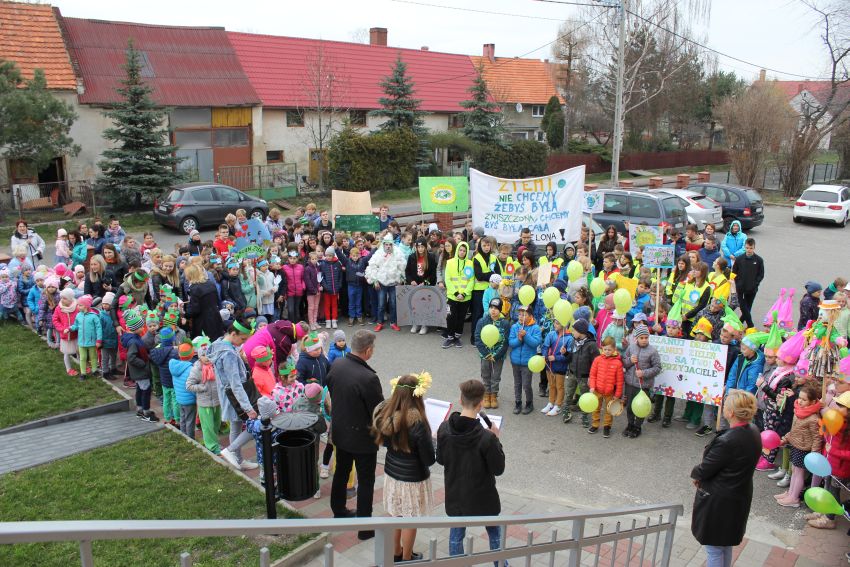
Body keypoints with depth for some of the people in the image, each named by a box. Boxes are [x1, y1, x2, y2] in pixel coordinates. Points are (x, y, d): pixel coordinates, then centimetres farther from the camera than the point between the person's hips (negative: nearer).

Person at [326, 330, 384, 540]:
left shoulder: (337, 365, -10)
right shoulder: (368, 378, -32)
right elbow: (379, 411, -23)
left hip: (340, 432, 7)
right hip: (362, 437, -7)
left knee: (341, 473, 25)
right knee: (365, 482, 10)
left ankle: (338, 511, 44)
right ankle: (364, 527, 21)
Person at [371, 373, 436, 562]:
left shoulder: (384, 414, -12)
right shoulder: (417, 423, -29)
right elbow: (429, 460, -20)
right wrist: (430, 443, -3)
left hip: (391, 474, 6)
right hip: (413, 479, -5)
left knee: (394, 515, 23)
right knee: (410, 520, 15)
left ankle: (396, 552, 42)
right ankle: (406, 558, 33)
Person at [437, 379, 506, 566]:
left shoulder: (444, 428, -15)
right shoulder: (487, 438, -28)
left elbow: (440, 459, -1)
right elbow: (498, 469, -16)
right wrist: (496, 440, -7)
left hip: (455, 495, 3)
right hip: (482, 497, -3)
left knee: (456, 535, 19)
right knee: (495, 534, 21)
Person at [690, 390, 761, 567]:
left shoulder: (727, 441, -33)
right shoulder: (754, 431, -6)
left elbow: (704, 470, -22)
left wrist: (695, 474, 1)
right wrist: (701, 474, -1)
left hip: (718, 502, -8)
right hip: (740, 498, 8)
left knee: (714, 549, 11)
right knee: (727, 545, 27)